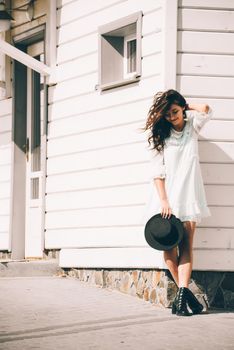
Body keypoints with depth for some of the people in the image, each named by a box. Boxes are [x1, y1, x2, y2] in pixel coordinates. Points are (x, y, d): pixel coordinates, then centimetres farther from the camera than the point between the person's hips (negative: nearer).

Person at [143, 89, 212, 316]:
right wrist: (164, 201, -11)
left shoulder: (192, 128, 11)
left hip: (188, 195, 0)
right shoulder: (160, 134, 5)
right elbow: (157, 171, -2)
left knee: (186, 245, -10)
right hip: (166, 196, 0)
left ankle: (181, 296, -20)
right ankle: (185, 292, 0)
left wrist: (185, 107, 7)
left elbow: (205, 110, -10)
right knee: (169, 245, -8)